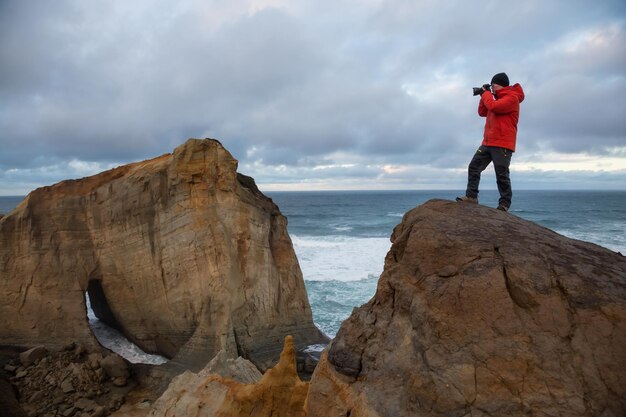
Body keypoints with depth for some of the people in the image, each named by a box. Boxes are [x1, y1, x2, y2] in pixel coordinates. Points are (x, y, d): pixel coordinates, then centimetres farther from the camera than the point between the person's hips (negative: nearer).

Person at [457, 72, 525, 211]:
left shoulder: (512, 98, -7)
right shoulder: (498, 98, 22)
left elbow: (493, 106, -22)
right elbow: (482, 112, 24)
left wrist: (486, 93, -4)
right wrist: (484, 96, 12)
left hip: (502, 144, -9)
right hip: (488, 143, 9)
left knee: (501, 174, -6)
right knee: (474, 167, -2)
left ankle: (504, 203, 1)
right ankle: (471, 196, -2)